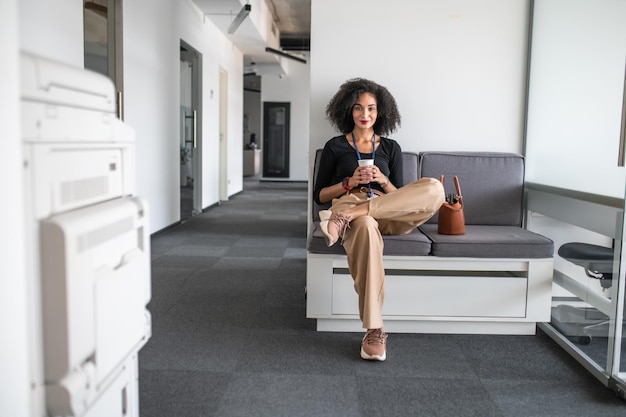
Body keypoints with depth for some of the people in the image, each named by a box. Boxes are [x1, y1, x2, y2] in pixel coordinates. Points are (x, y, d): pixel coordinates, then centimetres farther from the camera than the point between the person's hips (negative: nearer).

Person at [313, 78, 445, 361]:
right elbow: (319, 196, 10)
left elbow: (400, 196, 15)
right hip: (347, 202, -3)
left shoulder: (390, 148, 19)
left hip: (387, 215, 3)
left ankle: (346, 217, -32)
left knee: (434, 189, -27)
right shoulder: (335, 147, 13)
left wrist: (382, 181, -5)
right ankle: (374, 330, -41)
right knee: (366, 227, -44)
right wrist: (350, 182, -6)